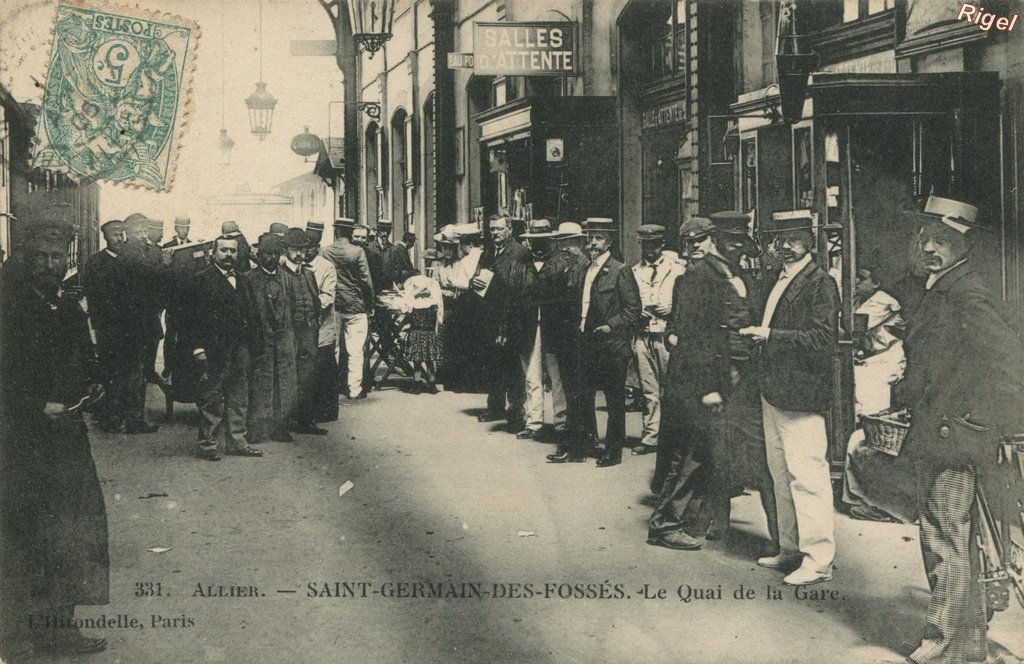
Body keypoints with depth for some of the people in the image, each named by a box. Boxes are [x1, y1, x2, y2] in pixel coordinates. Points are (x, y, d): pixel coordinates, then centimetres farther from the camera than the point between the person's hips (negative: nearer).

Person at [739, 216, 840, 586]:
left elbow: (823, 340, -20)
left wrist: (770, 336, -21)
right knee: (780, 475, 16)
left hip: (801, 395, -10)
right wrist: (756, 334, 7)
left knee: (807, 476, -7)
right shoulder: (779, 281, 17)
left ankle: (818, 560, 1)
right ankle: (790, 549, 28)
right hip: (773, 391, 10)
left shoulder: (820, 284, -11)